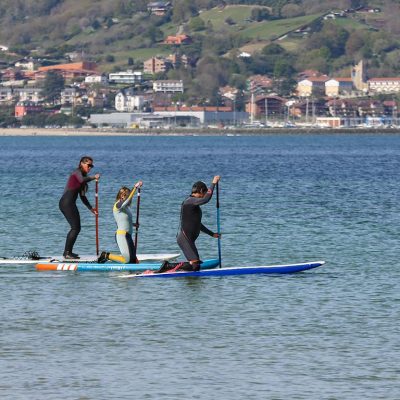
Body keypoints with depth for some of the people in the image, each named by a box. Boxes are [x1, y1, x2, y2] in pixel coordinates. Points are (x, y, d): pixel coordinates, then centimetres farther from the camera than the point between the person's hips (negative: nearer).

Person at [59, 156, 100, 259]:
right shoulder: (77, 172, -5)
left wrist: (91, 208, 23)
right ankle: (67, 253, -12)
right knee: (75, 228, -12)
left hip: (70, 204, 10)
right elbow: (82, 180, -30)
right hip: (66, 203, -10)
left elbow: (82, 196, 26)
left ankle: (67, 252, 17)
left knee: (76, 228, 13)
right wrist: (94, 177, -18)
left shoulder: (82, 175, 22)